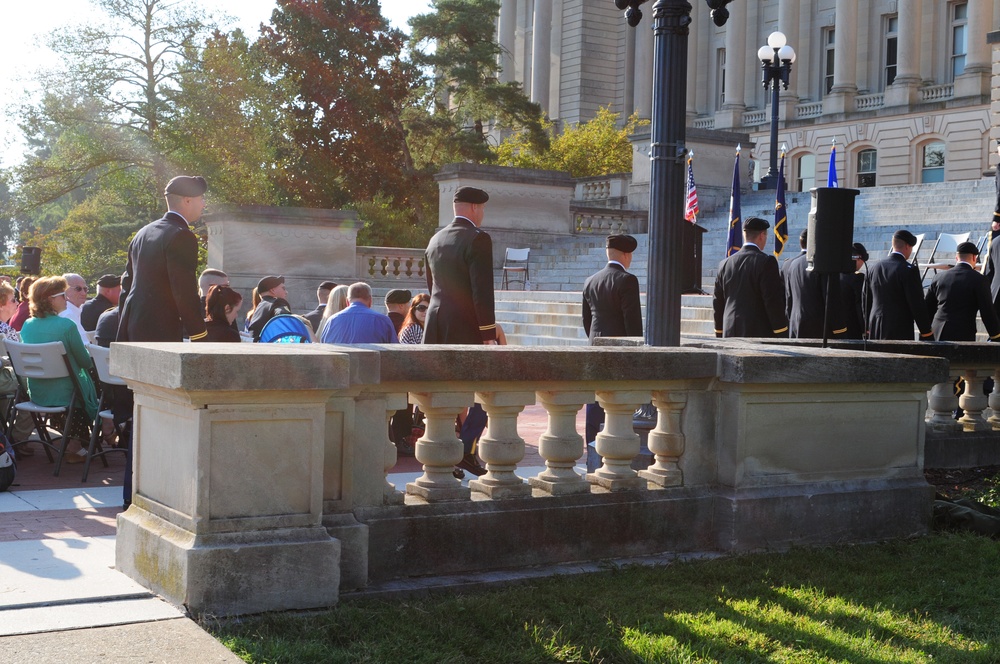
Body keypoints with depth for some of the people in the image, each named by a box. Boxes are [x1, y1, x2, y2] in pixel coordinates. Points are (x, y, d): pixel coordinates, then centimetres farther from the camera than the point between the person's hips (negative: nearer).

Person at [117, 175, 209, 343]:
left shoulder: (143, 233, 15)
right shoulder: (181, 236, -11)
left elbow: (126, 283, 19)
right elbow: (185, 292, -16)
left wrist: (124, 333, 24)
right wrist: (199, 337, -11)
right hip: (161, 333, -9)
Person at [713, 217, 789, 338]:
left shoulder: (725, 264, 9)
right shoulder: (766, 262, -9)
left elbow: (717, 302, 13)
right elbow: (773, 301, -12)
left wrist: (720, 335, 21)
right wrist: (781, 336, -7)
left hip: (731, 333, 6)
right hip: (759, 333, -6)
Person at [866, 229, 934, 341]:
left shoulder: (875, 268, 9)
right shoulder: (908, 270, -11)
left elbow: (866, 300, 15)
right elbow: (917, 304, -11)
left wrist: (868, 328, 23)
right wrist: (927, 333, -4)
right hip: (900, 331, -6)